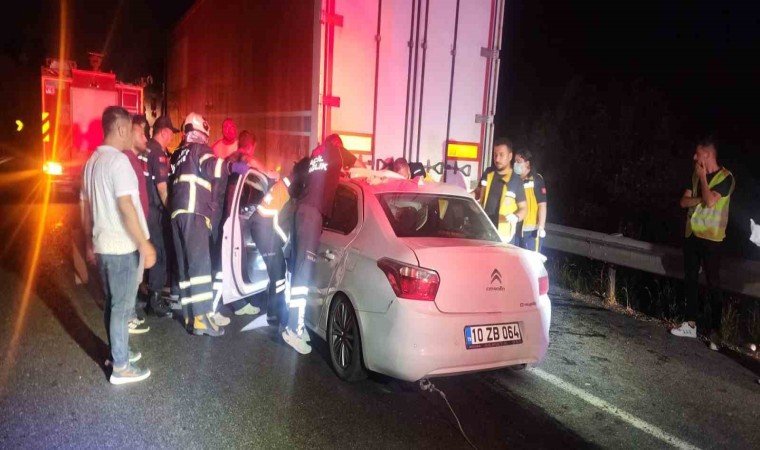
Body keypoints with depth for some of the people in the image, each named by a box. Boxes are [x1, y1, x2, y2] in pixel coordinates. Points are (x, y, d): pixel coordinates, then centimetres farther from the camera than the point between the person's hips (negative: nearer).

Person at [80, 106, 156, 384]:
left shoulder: (92, 161, 12)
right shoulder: (118, 160, -17)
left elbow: (84, 206, 17)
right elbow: (126, 206, -23)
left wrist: (89, 243, 24)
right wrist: (145, 244, -20)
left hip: (103, 245, 9)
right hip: (122, 247, -9)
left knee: (112, 303, 19)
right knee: (122, 306, 0)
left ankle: (118, 351, 33)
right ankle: (121, 367, 9)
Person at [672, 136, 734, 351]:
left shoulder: (725, 177, -10)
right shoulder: (696, 175, 11)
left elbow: (710, 201, -22)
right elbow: (684, 201, 6)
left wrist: (703, 178, -10)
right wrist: (701, 198, -13)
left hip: (711, 238, -7)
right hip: (692, 234, 7)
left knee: (713, 284, -4)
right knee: (690, 279, 10)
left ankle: (715, 331, 2)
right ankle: (690, 324, 19)